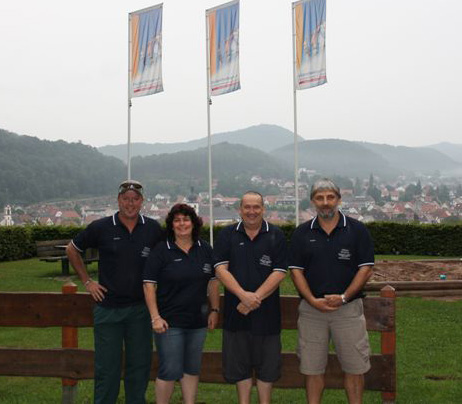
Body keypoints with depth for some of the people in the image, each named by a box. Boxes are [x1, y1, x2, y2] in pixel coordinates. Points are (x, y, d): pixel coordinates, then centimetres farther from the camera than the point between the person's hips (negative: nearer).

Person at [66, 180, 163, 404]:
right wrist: (87, 281, 4)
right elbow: (72, 250, 10)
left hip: (140, 309, 2)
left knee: (139, 365, 10)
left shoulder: (153, 229, 1)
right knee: (107, 367, 6)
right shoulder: (101, 228, -3)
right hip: (108, 308, -1)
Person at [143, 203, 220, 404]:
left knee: (192, 369, 13)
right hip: (169, 321, -4)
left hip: (198, 320, 4)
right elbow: (149, 285, -8)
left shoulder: (205, 249, 6)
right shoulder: (161, 250, -6)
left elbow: (213, 282, 12)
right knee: (170, 371, -2)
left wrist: (215, 310, 6)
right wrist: (155, 317, -13)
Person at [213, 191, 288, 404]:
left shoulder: (276, 236, 0)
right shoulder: (227, 235, 3)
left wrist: (255, 298, -16)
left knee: (266, 364, 9)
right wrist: (243, 295, -18)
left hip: (267, 312, -1)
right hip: (235, 312, 1)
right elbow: (220, 269, -5)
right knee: (239, 363, 11)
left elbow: (279, 273, -7)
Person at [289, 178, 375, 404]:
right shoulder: (302, 233, 5)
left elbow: (366, 269, -2)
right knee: (312, 367, 7)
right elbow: (296, 271, 2)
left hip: (348, 307, -1)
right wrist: (313, 300, -12)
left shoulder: (357, 230, 1)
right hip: (311, 308, 1)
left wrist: (343, 297, -13)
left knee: (354, 366, 5)